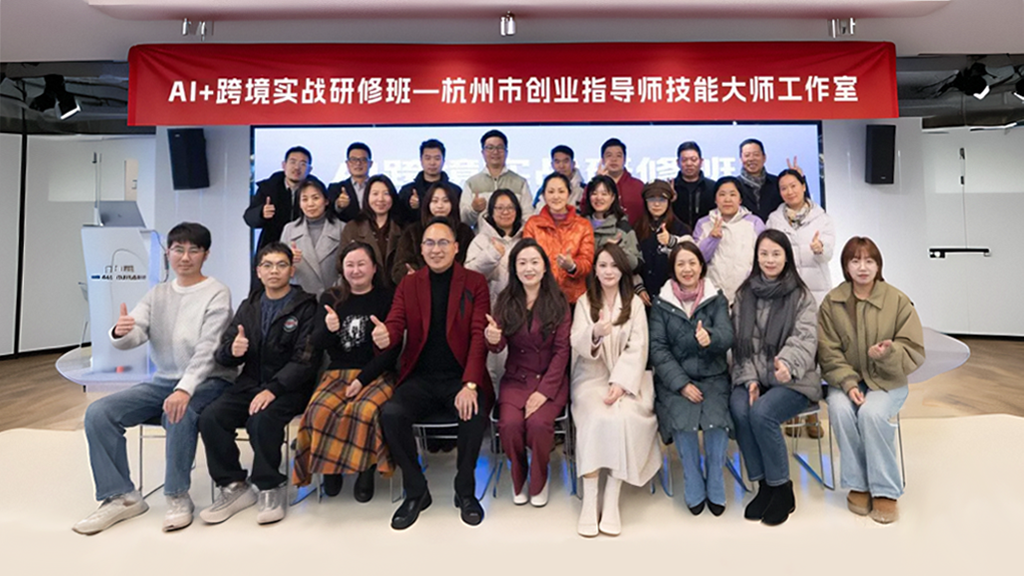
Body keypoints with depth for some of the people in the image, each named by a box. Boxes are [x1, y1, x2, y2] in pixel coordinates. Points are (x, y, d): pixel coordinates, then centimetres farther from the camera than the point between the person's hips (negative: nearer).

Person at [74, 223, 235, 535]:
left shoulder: (217, 294, -7)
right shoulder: (157, 294, 10)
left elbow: (208, 349, -18)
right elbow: (133, 336, -2)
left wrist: (185, 389, -32)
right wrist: (120, 333, -27)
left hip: (208, 381, -6)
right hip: (163, 380, 6)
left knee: (179, 412, -35)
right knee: (98, 413, -10)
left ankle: (178, 496, -15)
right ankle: (121, 497, 1)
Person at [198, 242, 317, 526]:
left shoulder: (306, 307, -4)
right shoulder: (248, 307, 15)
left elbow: (304, 360, -14)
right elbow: (222, 355, 12)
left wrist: (272, 390, -25)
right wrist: (232, 350, -13)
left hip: (289, 388, -5)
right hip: (250, 383, 6)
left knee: (262, 420, -32)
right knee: (209, 417, -18)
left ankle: (271, 488, -11)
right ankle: (234, 487, -2)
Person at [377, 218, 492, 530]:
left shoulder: (475, 282, 3)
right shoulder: (408, 284, 10)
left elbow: (480, 335, -6)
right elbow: (395, 326, 0)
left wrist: (471, 384, -20)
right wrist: (385, 336, -28)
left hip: (461, 378, -2)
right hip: (421, 378, 2)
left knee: (475, 414, -31)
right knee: (390, 413, -26)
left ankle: (465, 491, -3)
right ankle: (416, 491, -3)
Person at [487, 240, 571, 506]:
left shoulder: (558, 302, -2)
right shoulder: (505, 300, 2)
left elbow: (561, 351, -5)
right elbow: (500, 346, -3)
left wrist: (544, 391, -15)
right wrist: (493, 339, -29)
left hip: (551, 379, -1)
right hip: (515, 379, 1)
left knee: (538, 423, -27)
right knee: (509, 424, -25)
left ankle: (539, 480, 5)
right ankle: (518, 478, 8)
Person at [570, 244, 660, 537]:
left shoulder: (635, 304, 10)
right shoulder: (584, 303, 9)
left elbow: (637, 349, -1)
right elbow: (579, 345, -5)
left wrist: (620, 384, -16)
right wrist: (595, 333, -29)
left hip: (626, 378, 0)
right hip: (592, 377, 0)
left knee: (623, 417, -30)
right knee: (597, 417, -29)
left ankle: (611, 499, -20)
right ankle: (589, 501, -23)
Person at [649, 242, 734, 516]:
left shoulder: (717, 299, 5)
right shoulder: (661, 303, 3)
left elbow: (727, 337, -10)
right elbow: (657, 348, -3)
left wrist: (711, 338, -36)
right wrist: (682, 383, -15)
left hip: (713, 376, 1)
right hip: (674, 379, 0)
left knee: (717, 420, -26)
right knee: (683, 420, -27)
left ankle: (715, 485, 0)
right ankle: (694, 486, -2)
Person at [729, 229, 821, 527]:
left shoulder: (801, 296, 1)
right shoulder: (744, 295, 10)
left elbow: (805, 338, -13)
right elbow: (739, 342, 7)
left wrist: (787, 362, -36)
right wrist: (750, 378, -7)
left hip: (793, 380, -3)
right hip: (752, 377, 3)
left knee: (761, 413, -31)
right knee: (739, 409, -29)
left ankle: (782, 490, -9)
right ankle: (763, 485, -10)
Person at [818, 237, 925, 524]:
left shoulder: (898, 300, -4)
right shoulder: (832, 302, -1)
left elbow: (914, 352, -3)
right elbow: (828, 352, -3)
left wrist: (888, 353, -25)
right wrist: (849, 383, -17)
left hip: (887, 380, -1)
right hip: (846, 380, 1)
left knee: (872, 412, -31)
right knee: (840, 409, -29)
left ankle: (885, 491, -13)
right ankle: (857, 485, -11)